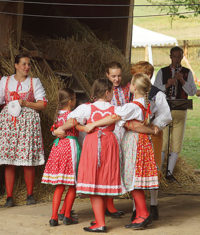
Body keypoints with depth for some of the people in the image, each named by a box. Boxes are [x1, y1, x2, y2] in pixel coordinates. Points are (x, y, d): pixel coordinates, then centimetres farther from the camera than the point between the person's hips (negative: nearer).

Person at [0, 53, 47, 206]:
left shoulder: (34, 82, 11)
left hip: (28, 122, -1)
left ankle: (30, 195, 7)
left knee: (28, 161, -4)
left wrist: (25, 103, -7)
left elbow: (43, 104, 4)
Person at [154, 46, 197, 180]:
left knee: (177, 143, 1)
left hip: (180, 110, 1)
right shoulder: (162, 72, 8)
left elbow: (193, 92, 1)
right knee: (162, 142, -5)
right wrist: (167, 85, -14)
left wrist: (182, 81, -13)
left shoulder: (187, 73, 9)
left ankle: (170, 172, 9)